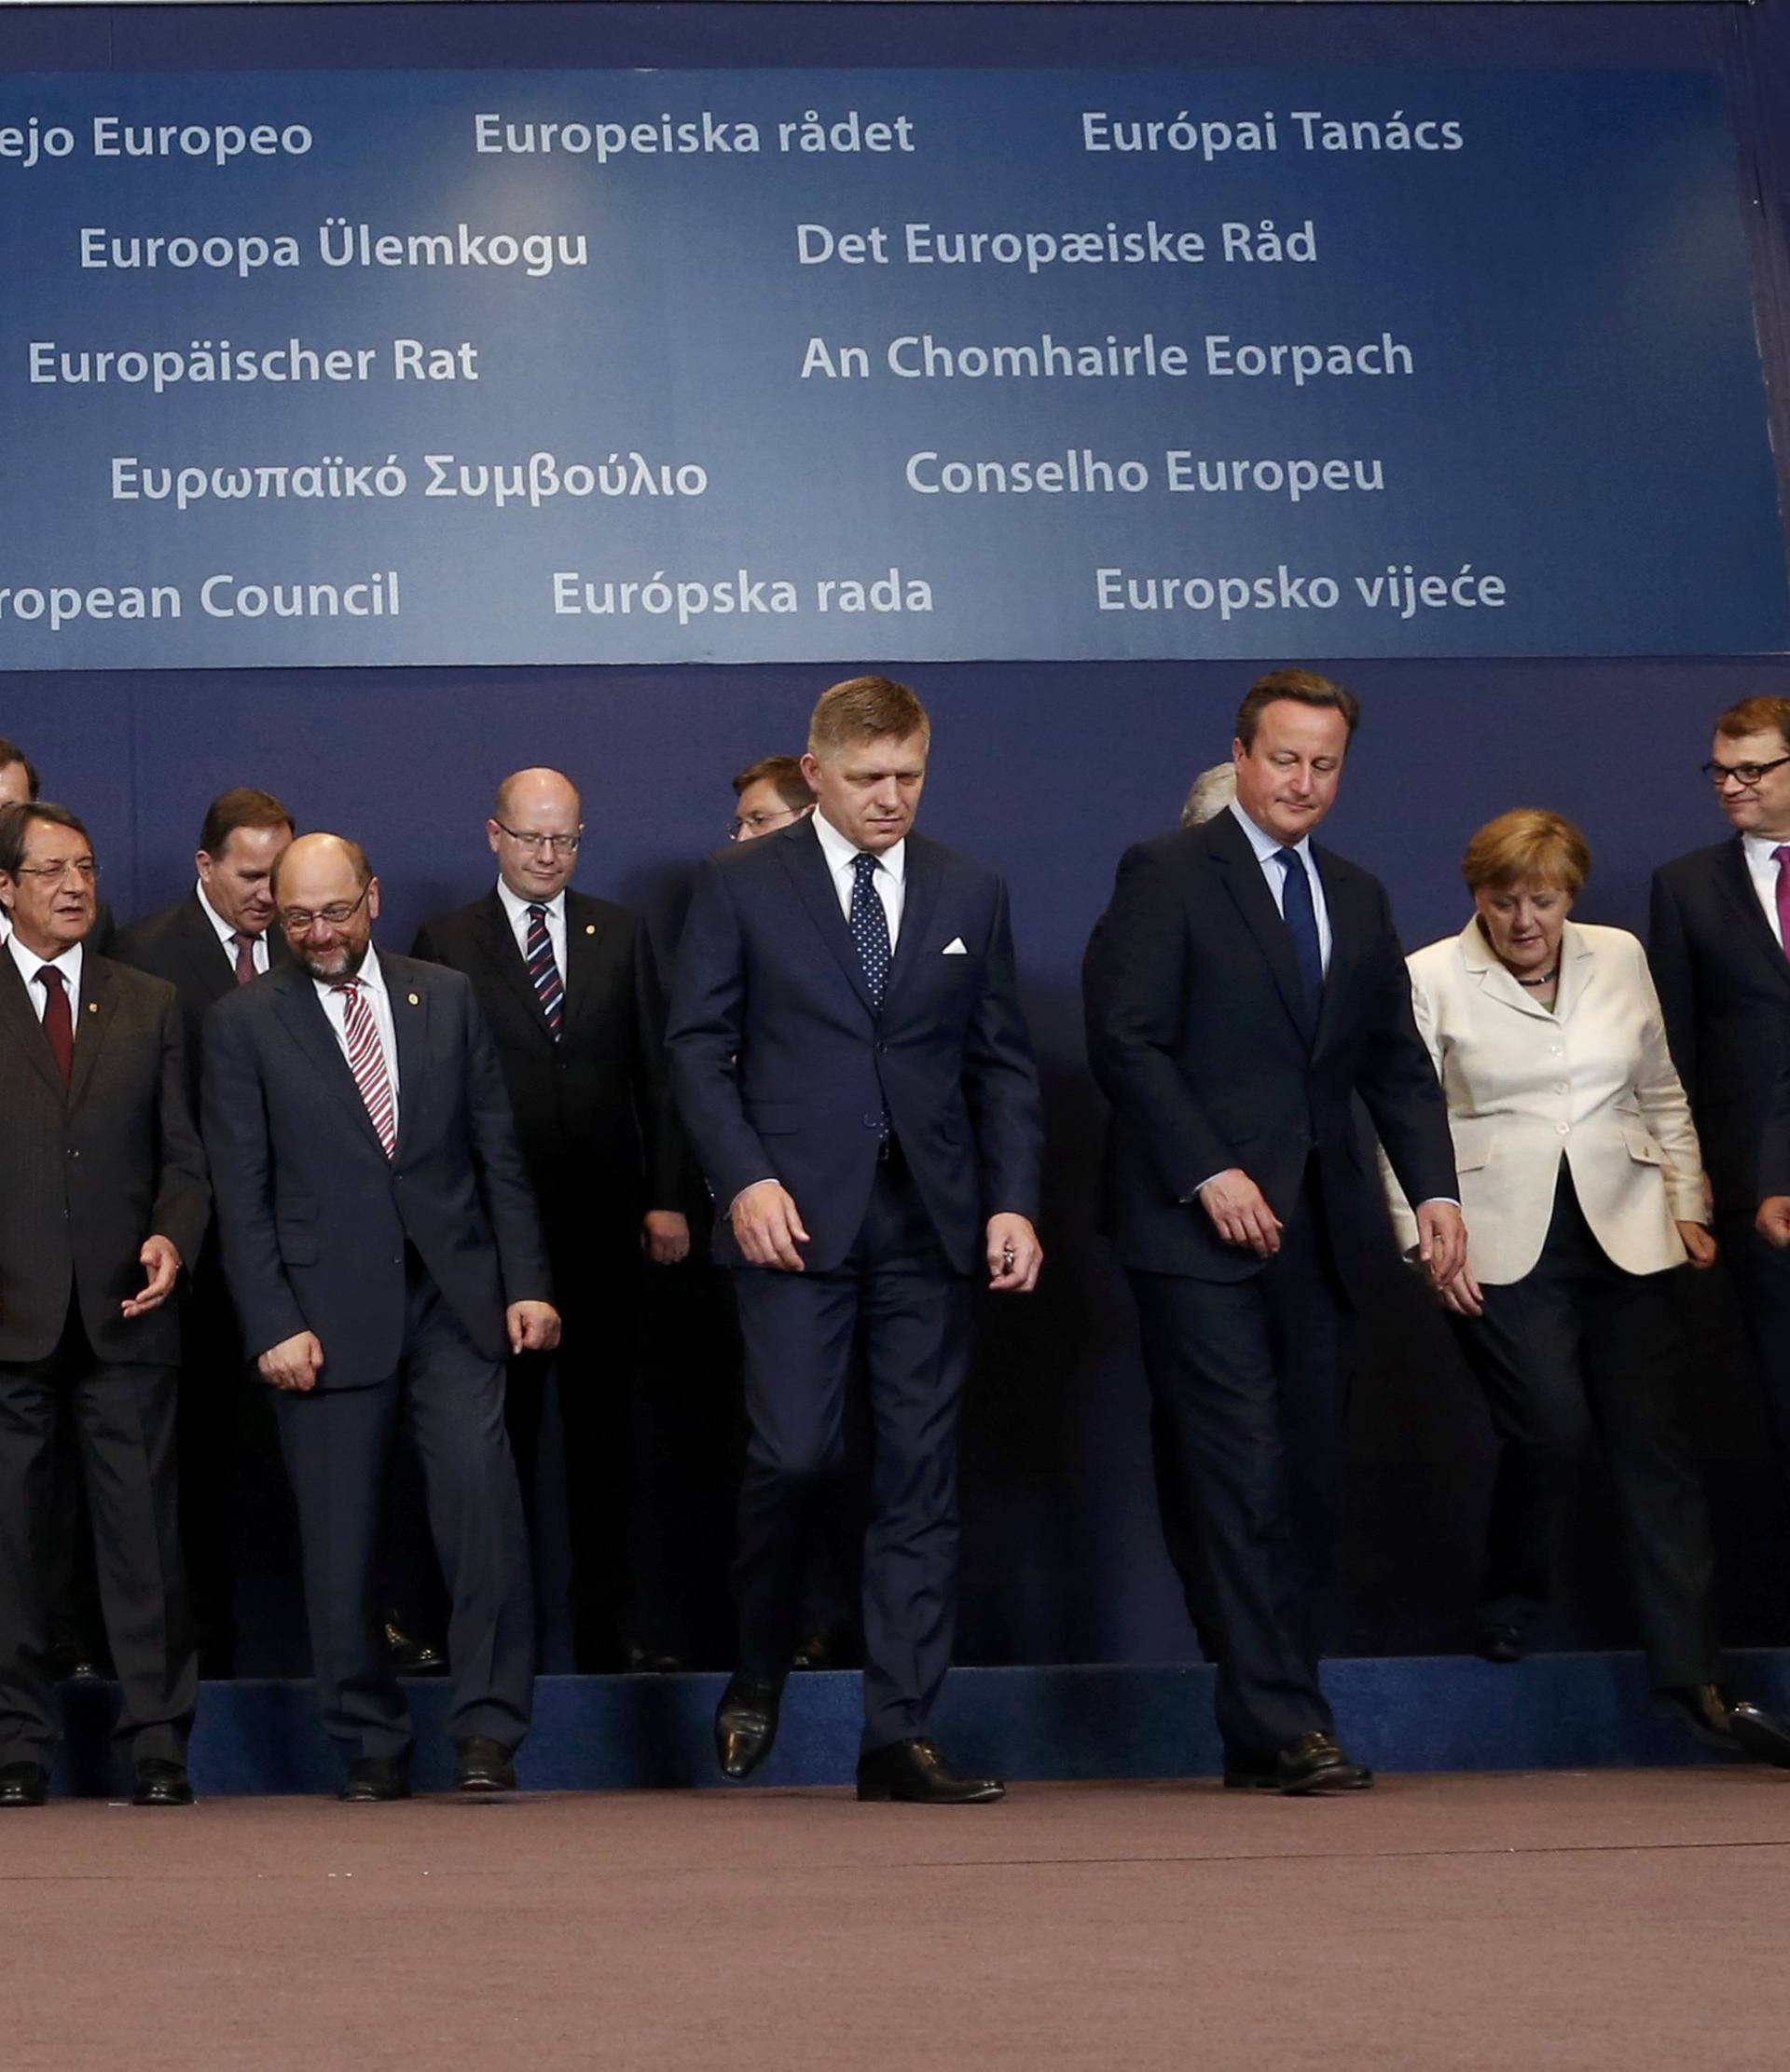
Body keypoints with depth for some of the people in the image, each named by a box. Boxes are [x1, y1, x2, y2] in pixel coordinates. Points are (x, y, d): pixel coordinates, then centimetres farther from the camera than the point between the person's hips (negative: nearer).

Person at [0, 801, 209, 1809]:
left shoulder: (151, 1006, 14)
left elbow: (183, 1155, 13)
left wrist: (173, 1236, -6)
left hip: (124, 1310, 1)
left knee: (145, 1528, 0)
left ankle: (160, 1745, 6)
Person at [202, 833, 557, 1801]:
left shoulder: (447, 997, 11)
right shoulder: (243, 1021, 4)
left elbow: (499, 1153, 11)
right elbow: (241, 1193, 1)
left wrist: (527, 1283, 3)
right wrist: (273, 1324, -7)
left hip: (454, 1297, 1)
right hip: (327, 1310, -1)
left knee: (481, 1492, -14)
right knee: (339, 1539, 2)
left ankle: (487, 1729, -5)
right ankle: (371, 1744, 15)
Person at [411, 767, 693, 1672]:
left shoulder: (620, 934, 9)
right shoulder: (446, 942, 2)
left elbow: (655, 1070, 8)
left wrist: (665, 1196, 0)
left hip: (604, 1217, 2)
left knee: (604, 1423, 7)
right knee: (499, 1427, 4)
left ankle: (608, 1614, 14)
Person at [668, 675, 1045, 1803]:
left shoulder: (971, 892, 11)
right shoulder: (740, 884, 4)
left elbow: (1003, 1062, 11)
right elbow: (699, 1043, 1)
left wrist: (1014, 1201, 0)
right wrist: (745, 1178, -11)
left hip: (931, 1218, 3)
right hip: (796, 1213, -3)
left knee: (922, 1476, 2)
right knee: (794, 1454, -10)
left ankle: (901, 1736, 7)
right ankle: (758, 1678, 17)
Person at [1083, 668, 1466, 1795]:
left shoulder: (1359, 898, 18)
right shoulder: (1166, 874, -1)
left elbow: (1396, 1058, 17)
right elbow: (1127, 1040, -9)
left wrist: (1436, 1186, 3)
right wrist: (1210, 1175, -16)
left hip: (1319, 1229, 6)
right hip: (1199, 1228, -6)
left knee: (1309, 1481, 5)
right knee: (1242, 1479, -8)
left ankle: (1277, 1723, 12)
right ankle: (1279, 1725, -6)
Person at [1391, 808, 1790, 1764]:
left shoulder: (1620, 958, 10)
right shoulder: (1431, 978, 0)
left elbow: (1661, 1094, 18)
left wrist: (1686, 1202, 13)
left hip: (1624, 1237, 3)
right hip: (1503, 1247, -3)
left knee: (1652, 1445, -1)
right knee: (1549, 1428, -16)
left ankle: (1695, 1683, 1)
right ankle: (1509, 1603, 14)